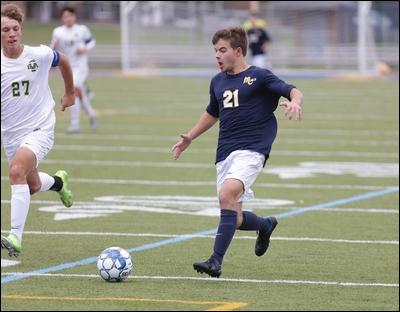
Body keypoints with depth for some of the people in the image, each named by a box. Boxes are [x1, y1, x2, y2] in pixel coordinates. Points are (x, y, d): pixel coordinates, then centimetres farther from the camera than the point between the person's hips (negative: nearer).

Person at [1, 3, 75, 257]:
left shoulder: (40, 55, -10)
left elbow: (63, 61, 13)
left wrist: (70, 93, 23)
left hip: (40, 129, -3)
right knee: (32, 186, 19)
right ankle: (58, 181, 58)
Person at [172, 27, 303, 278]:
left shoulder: (259, 77, -2)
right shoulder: (218, 82, 17)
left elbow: (293, 91, -11)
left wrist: (295, 102, -33)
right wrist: (190, 137, 27)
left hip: (251, 150, -7)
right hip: (225, 153, 7)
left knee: (227, 194, -30)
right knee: (235, 220, 2)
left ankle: (216, 261, -30)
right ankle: (266, 225, 37)